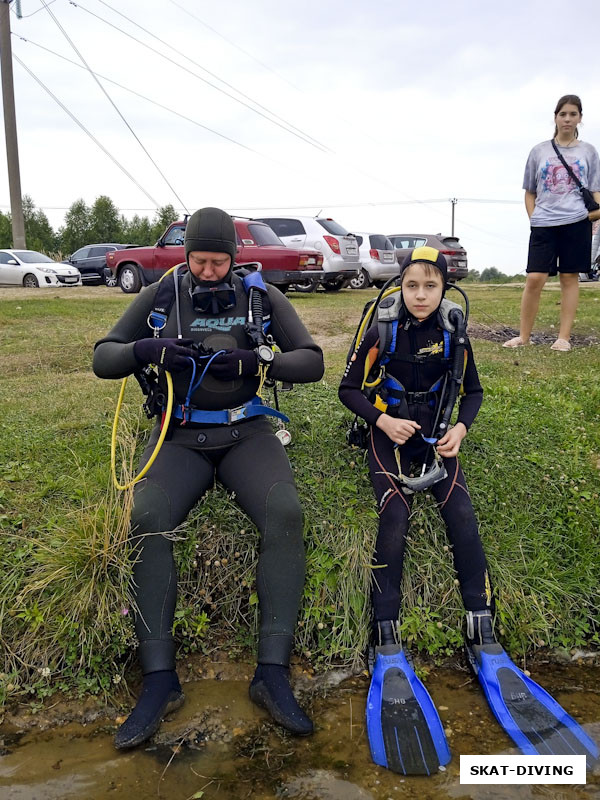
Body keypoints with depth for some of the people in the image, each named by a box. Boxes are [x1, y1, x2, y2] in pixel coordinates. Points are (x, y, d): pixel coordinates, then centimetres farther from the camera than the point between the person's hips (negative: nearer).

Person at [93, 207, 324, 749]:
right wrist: (146, 349, -16)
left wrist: (254, 360, -19)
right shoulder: (160, 297, 7)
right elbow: (102, 358, 6)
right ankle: (160, 679, -18)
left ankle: (273, 672, -22)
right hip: (180, 435, 1)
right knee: (147, 520, -28)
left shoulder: (263, 297, 5)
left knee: (286, 513, -29)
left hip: (246, 433, 0)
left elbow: (312, 362, -1)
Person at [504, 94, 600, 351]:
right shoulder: (539, 151, 11)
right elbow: (529, 192, 15)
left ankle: (564, 337, 5)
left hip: (577, 223, 0)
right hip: (543, 224, 0)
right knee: (534, 279, -9)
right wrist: (534, 218, 2)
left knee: (570, 278, 1)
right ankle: (523, 336, 1)